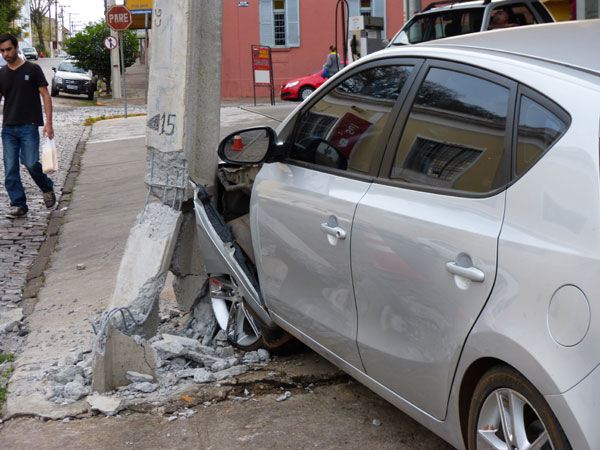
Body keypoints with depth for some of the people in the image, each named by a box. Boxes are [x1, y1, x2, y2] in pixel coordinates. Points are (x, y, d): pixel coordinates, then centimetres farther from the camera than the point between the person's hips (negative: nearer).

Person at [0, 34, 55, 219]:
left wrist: (48, 123, -10)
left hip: (29, 127, -4)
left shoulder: (32, 69, 1)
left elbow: (45, 96, -1)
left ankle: (47, 188, 14)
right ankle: (18, 205, 7)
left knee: (30, 163, -14)